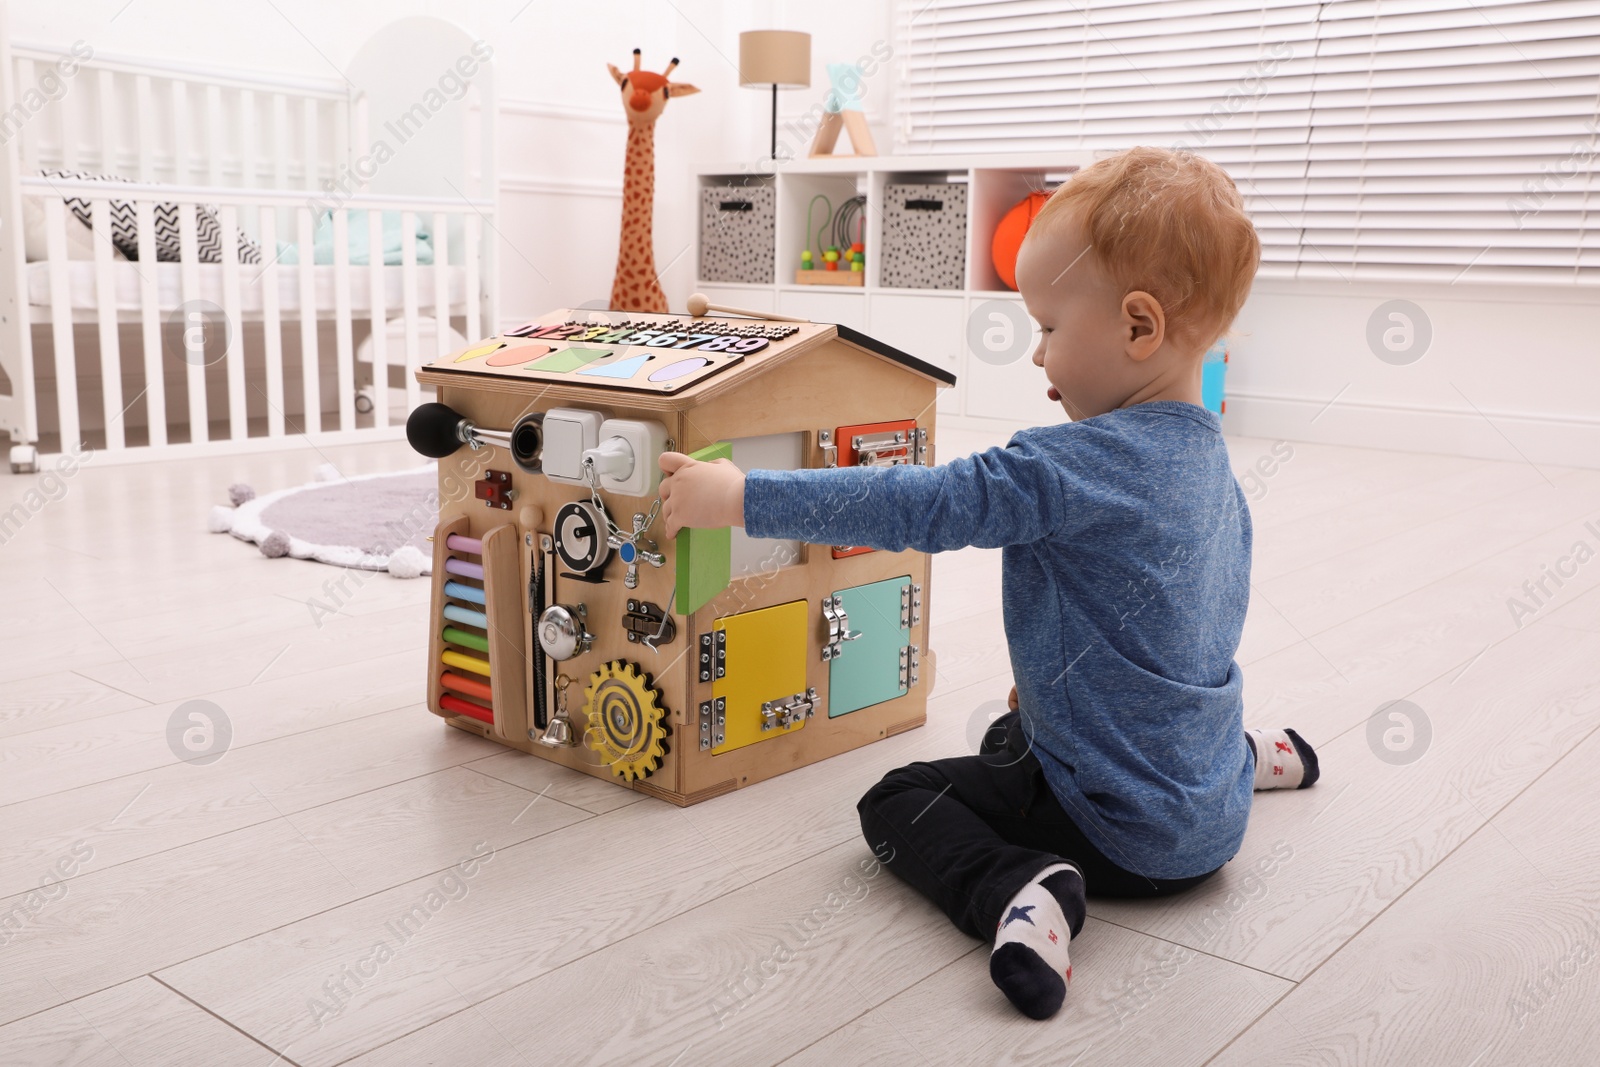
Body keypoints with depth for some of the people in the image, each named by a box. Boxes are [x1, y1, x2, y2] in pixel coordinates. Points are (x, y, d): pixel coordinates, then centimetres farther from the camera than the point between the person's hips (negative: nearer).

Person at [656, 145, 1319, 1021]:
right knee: (1009, 737, 34)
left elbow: (925, 505, -27)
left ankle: (1014, 887, -26)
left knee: (896, 802, -3)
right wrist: (1052, 674, 23)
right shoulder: (1208, 458, 4)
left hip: (1126, 832, -8)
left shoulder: (1084, 463, -26)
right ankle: (1247, 752, 30)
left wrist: (743, 497, -22)